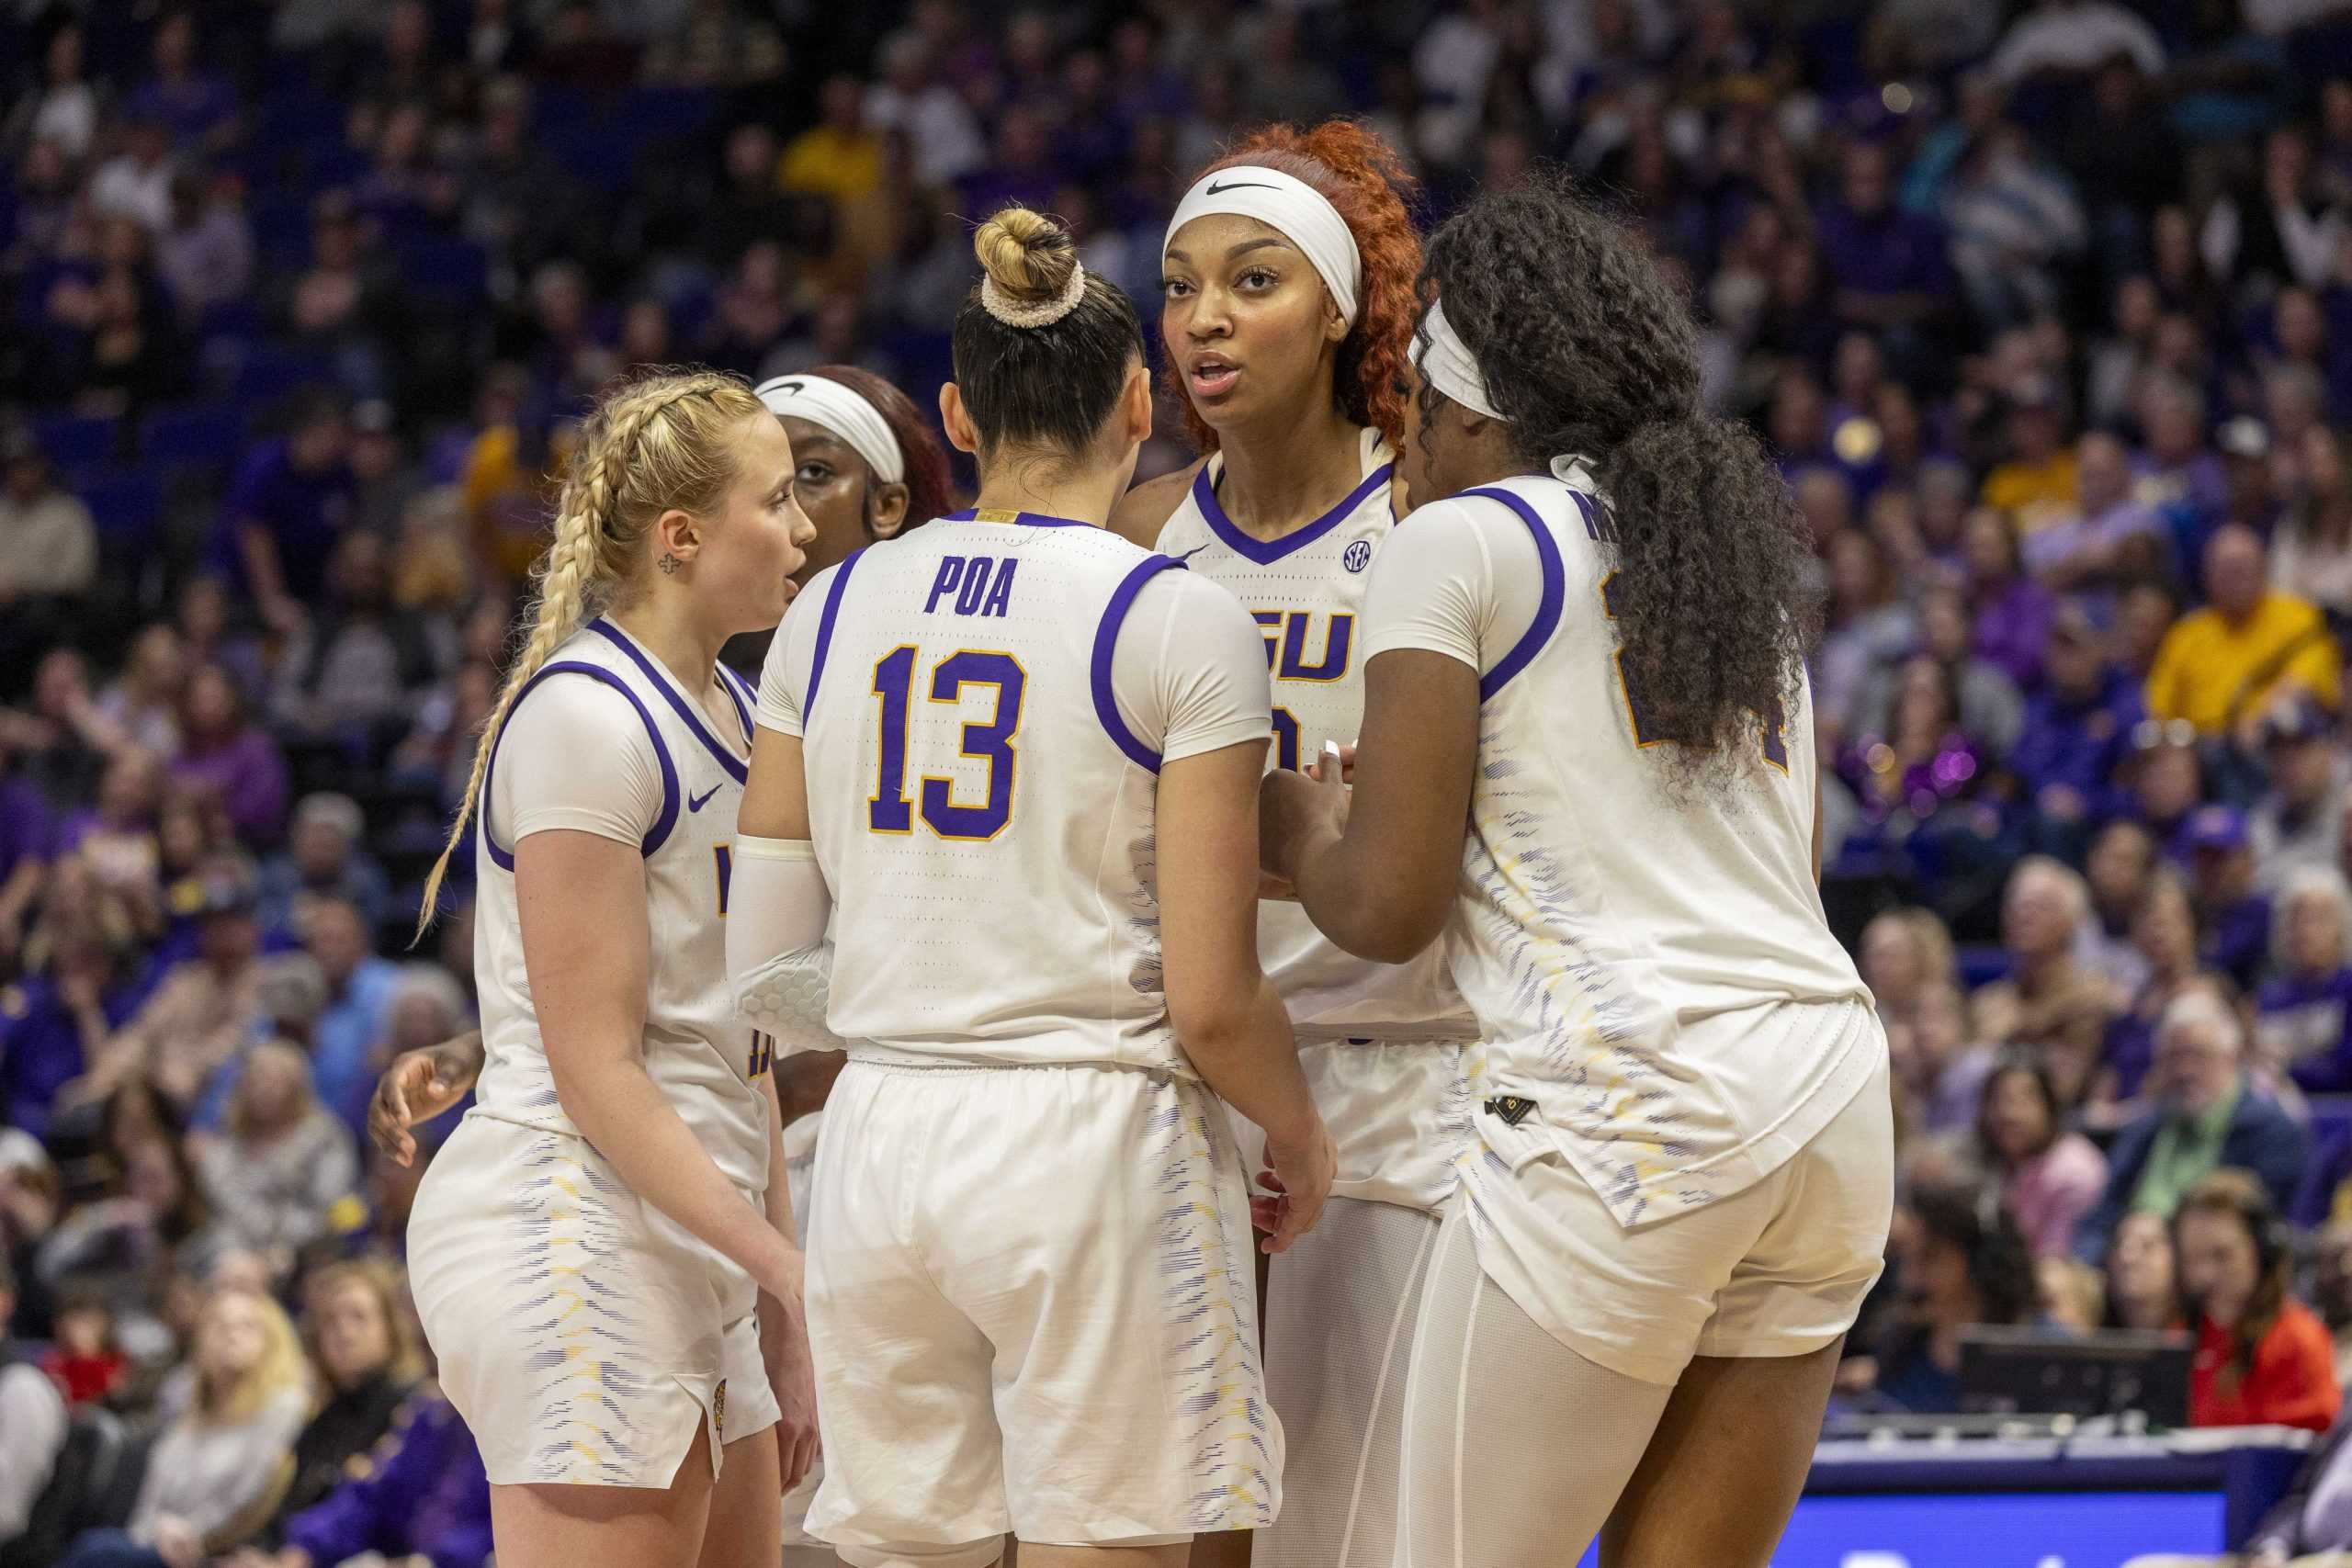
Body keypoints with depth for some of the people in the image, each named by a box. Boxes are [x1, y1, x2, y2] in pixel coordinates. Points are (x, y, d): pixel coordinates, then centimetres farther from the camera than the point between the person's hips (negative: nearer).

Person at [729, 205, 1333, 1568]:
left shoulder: (834, 609, 8)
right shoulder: (1179, 620, -6)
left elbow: (765, 969, 9)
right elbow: (1213, 999, -9)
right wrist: (1301, 1140, 10)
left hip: (882, 1148, 5)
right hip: (1094, 1146, -5)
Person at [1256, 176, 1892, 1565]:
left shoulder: (1460, 541, -1)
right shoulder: (1738, 545, 21)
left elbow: (1389, 908, -6)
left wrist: (1301, 835, 15)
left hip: (1623, 1112, -7)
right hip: (1835, 1097, 7)